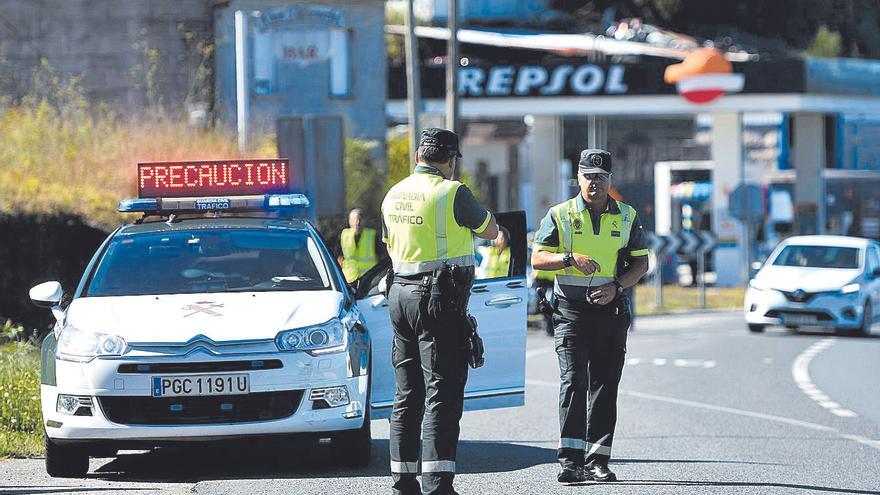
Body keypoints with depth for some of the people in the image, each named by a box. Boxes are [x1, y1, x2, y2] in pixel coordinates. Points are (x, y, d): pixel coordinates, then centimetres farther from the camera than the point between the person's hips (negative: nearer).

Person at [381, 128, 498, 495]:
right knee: (442, 394, -9)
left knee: (408, 394, 13)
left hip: (401, 295, 7)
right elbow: (490, 231, 2)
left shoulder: (394, 194, 10)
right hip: (439, 298, -7)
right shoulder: (452, 192, -12)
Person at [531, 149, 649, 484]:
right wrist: (572, 259, -19)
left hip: (611, 310, 2)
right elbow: (538, 258, -1)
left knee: (605, 386, 4)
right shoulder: (560, 216, 4)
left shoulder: (626, 217, 9)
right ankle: (571, 460, -18)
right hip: (571, 310, -2)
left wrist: (616, 285, -8)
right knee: (573, 381, -13)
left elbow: (641, 262, 10)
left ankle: (597, 461, 9)